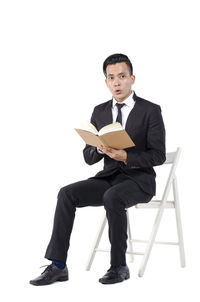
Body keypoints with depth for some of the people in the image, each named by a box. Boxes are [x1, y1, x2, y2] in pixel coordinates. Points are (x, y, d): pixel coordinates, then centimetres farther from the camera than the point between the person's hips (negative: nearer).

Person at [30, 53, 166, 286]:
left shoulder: (151, 111, -4)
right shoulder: (99, 112, 10)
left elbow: (158, 155, -9)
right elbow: (88, 157, 9)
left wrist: (125, 156, -22)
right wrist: (100, 148, -15)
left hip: (139, 179, -4)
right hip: (108, 178, 5)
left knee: (112, 197, -36)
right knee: (67, 193, -20)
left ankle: (119, 266, -20)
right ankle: (57, 266, -20)